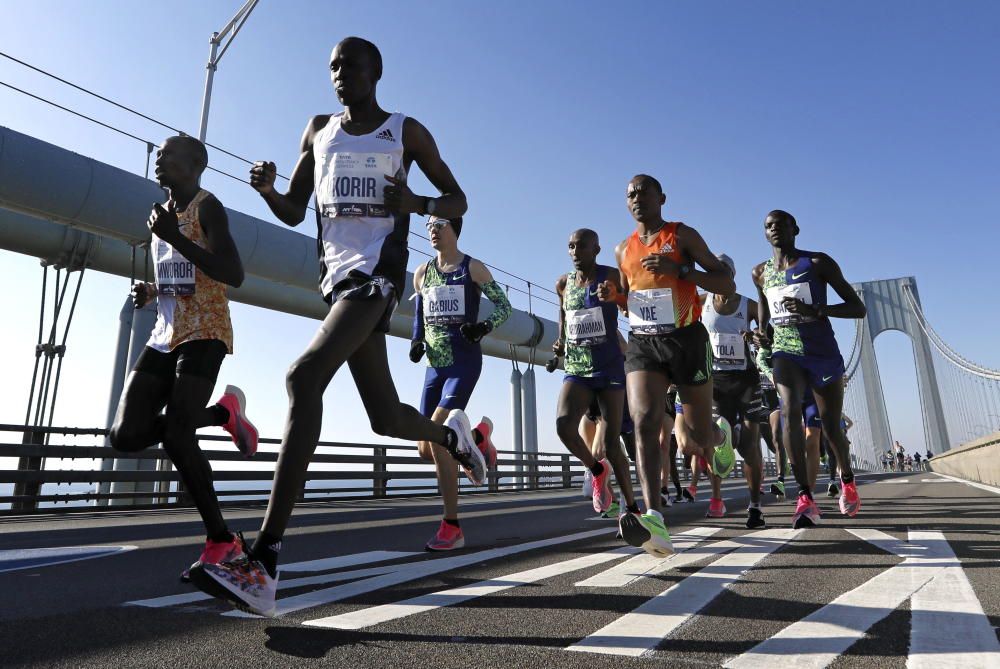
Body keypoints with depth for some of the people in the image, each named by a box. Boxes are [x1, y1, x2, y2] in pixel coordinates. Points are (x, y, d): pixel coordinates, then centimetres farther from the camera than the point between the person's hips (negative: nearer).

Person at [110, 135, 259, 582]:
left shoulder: (207, 206, -6)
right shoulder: (161, 214, 20)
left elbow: (234, 275, -19)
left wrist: (176, 238, -21)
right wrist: (148, 292, 10)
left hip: (205, 334, -8)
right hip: (164, 337, 8)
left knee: (175, 433, -21)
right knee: (126, 436, -5)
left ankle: (220, 540, -7)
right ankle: (223, 413, 14)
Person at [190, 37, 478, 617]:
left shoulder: (406, 131, 9)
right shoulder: (319, 130, 21)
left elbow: (458, 201, 10)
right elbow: (293, 213, 21)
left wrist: (416, 203, -11)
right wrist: (267, 189, -2)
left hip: (377, 271, -6)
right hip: (336, 275, 6)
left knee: (304, 377, -28)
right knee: (387, 418, 7)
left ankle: (264, 568, -30)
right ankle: (452, 431, 42)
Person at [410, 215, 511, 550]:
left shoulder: (473, 268, -1)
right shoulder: (421, 273, 13)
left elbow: (504, 305, 3)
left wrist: (485, 326, -16)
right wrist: (417, 342, 2)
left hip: (464, 362, -6)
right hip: (435, 366, 6)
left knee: (436, 434, -21)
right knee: (426, 449, 3)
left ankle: (452, 527, -9)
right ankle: (477, 437, 34)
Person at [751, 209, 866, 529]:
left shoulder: (818, 262, -5)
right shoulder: (761, 273, 7)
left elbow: (858, 308, -6)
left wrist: (816, 310, -24)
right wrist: (761, 331, 3)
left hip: (823, 353, -1)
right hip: (785, 353, 1)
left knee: (831, 426, 10)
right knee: (790, 412, -25)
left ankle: (847, 479, 42)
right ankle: (805, 498, -27)